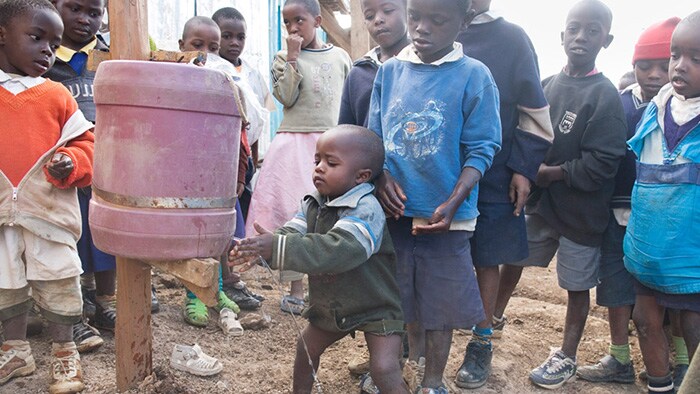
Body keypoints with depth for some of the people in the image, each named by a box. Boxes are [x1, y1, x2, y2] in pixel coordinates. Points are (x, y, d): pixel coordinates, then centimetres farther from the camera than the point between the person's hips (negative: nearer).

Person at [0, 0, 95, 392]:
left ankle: (65, 350, 22)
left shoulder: (57, 95, 1)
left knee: (58, 282, 4)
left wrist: (71, 163, -16)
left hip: (50, 207, -2)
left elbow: (84, 143, 3)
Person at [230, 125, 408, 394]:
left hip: (376, 308, -8)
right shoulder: (313, 204, -2)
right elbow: (291, 236, -12)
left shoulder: (366, 210, -29)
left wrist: (277, 248, -47)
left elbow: (337, 250, -43)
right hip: (330, 305, 8)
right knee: (306, 348, 21)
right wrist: (262, 249, -35)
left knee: (385, 370, -15)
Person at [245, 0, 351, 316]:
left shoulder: (339, 56, 10)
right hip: (295, 144, -2)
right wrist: (293, 57, -12)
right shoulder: (284, 58, 4)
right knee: (293, 213, -2)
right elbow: (286, 98, -10)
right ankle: (296, 287, 11)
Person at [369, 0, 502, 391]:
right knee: (405, 293, 19)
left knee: (440, 300, 9)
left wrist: (451, 205, -20)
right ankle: (414, 360, 45)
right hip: (397, 210, 4)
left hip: (445, 216, -3)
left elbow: (480, 150, -10)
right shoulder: (389, 71, 2)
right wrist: (382, 177, -10)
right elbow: (374, 135, 7)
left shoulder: (474, 76, -10)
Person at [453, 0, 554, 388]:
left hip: (493, 179, -1)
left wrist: (523, 169, -6)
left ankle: (481, 341, 26)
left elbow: (534, 113, 1)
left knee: (486, 260, 10)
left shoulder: (512, 39, 0)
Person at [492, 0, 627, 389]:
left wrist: (551, 172, -16)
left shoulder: (605, 96, -15)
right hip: (541, 201, 5)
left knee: (577, 286, 10)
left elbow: (602, 164, -20)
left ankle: (567, 358, 28)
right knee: (512, 259, 17)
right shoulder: (547, 86, 1)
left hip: (580, 211, -5)